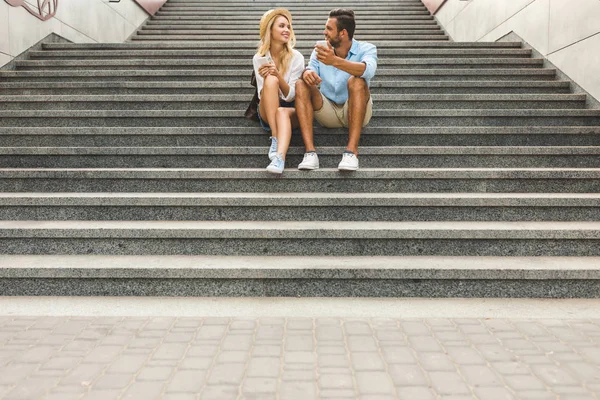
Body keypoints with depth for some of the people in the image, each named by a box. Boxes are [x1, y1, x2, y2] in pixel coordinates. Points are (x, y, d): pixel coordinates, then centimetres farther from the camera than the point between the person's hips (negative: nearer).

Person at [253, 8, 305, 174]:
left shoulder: (296, 57, -5)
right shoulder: (259, 58, 0)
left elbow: (290, 96, -9)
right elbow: (262, 95, -3)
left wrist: (278, 75, -26)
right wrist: (266, 78, -23)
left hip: (291, 111, -1)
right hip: (267, 113, 1)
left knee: (282, 112, -37)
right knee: (270, 80, -29)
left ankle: (280, 156, -61)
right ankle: (274, 138, -37)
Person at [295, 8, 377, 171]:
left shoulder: (366, 49, -10)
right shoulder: (321, 48, 3)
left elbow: (368, 70, -33)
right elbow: (311, 68, -11)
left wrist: (335, 61, -48)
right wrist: (307, 72, -37)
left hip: (356, 111, -3)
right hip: (328, 112, 3)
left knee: (357, 81, -32)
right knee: (301, 84, -20)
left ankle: (352, 151, -40)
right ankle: (310, 151, -35)